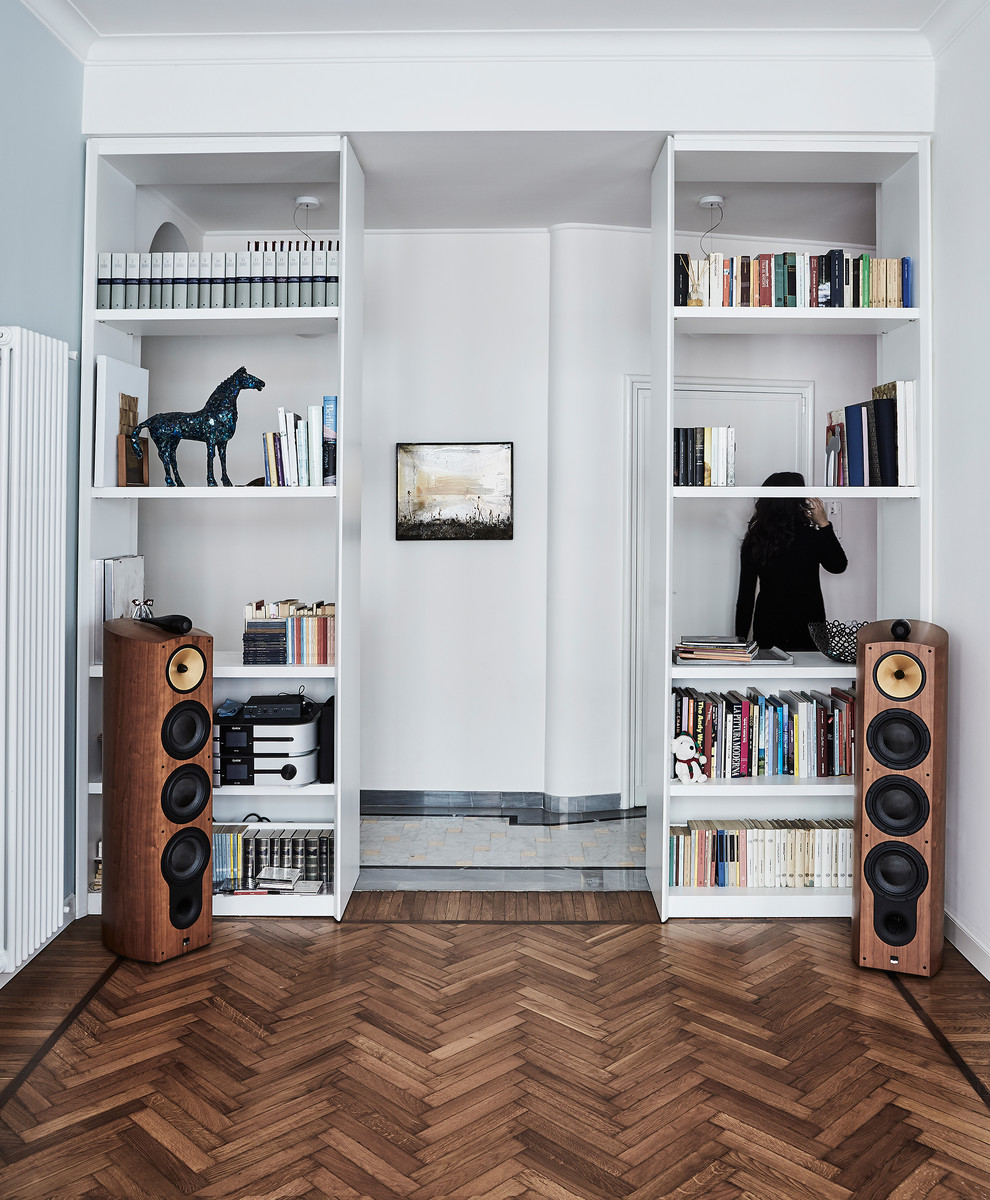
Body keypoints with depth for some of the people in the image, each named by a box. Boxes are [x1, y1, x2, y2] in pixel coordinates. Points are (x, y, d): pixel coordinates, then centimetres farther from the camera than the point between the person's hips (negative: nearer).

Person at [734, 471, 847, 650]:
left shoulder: (753, 541, -7)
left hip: (766, 630, 3)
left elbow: (745, 596, -3)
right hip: (806, 630, -3)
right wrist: (824, 523, 3)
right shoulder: (810, 539, -15)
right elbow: (838, 566, 6)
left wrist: (741, 639, 7)